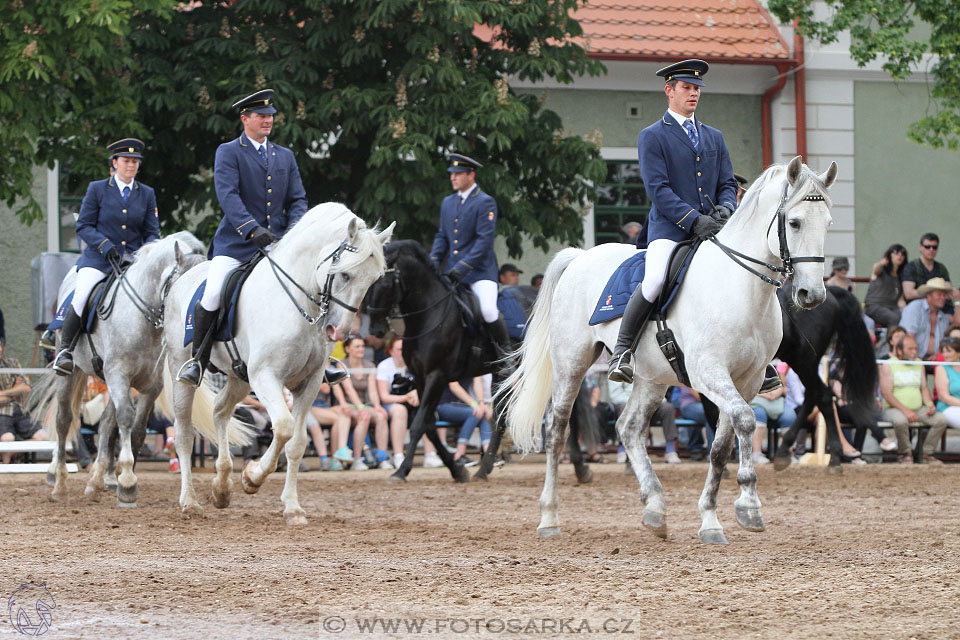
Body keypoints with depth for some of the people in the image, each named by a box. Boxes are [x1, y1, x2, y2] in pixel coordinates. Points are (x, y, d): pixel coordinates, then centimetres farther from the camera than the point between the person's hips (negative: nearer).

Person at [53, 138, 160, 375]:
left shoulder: (147, 194, 12)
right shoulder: (97, 189, 5)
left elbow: (152, 232, 12)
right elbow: (83, 227, 1)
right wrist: (106, 247, -14)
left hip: (134, 261, 3)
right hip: (99, 259, -3)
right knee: (81, 297, -27)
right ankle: (65, 350, -11)